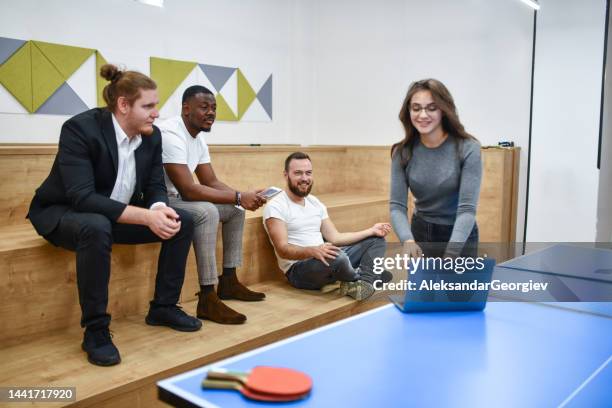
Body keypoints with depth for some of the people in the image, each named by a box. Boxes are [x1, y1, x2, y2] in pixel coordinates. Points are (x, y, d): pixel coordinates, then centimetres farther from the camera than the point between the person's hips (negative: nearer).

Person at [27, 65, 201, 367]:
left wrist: (160, 210, -27)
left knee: (182, 221, -8)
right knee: (96, 227, -40)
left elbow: (155, 187, -2)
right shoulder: (80, 128, -26)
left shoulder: (151, 136, -7)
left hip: (118, 213, 7)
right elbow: (81, 197, -34)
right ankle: (95, 330, -24)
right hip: (63, 212, -6)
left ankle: (163, 307, 5)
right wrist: (146, 216, -41)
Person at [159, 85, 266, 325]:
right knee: (207, 212, -34)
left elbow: (212, 182, 7)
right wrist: (239, 197, -26)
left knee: (235, 210, 9)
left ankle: (228, 281, 16)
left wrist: (244, 197, -11)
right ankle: (207, 300, -28)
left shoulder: (198, 137, 8)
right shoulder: (171, 135, -23)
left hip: (176, 198, 10)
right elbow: (188, 190, -30)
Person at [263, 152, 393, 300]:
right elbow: (283, 249, -19)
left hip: (324, 259, 8)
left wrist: (371, 230, 5)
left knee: (376, 240, 6)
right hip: (299, 269, -8)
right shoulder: (275, 207, -10)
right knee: (337, 256, -39)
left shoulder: (315, 203, 15)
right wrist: (312, 251, -37)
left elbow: (334, 237, 12)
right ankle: (366, 277, -4)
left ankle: (364, 283, -22)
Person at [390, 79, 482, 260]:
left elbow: (467, 208, -24)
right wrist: (407, 240, -32)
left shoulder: (467, 148, -18)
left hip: (459, 237, -2)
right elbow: (397, 205, -12)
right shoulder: (403, 152, -9)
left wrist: (450, 255, -38)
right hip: (420, 234, 2)